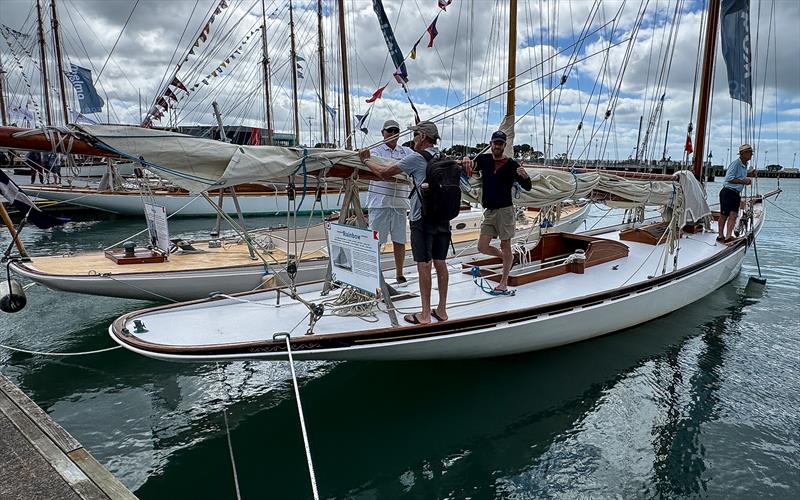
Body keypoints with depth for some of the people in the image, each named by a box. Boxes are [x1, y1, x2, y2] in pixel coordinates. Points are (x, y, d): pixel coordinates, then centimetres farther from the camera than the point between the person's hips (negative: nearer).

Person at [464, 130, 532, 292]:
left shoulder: (512, 165, -3)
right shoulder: (483, 160, 7)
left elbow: (527, 188, -3)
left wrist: (525, 176, -25)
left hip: (505, 210, -4)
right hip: (489, 211, 5)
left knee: (505, 246, 1)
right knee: (482, 247, 2)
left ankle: (504, 282, 13)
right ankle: (506, 258, 29)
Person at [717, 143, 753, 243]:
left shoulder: (745, 165, 17)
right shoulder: (735, 163, -11)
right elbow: (729, 178, -19)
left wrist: (747, 181, 8)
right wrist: (743, 181, -16)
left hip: (736, 194, 8)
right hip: (727, 192, -8)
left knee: (733, 215, -5)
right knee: (724, 215, 1)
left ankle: (728, 236, -9)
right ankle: (720, 235, 12)